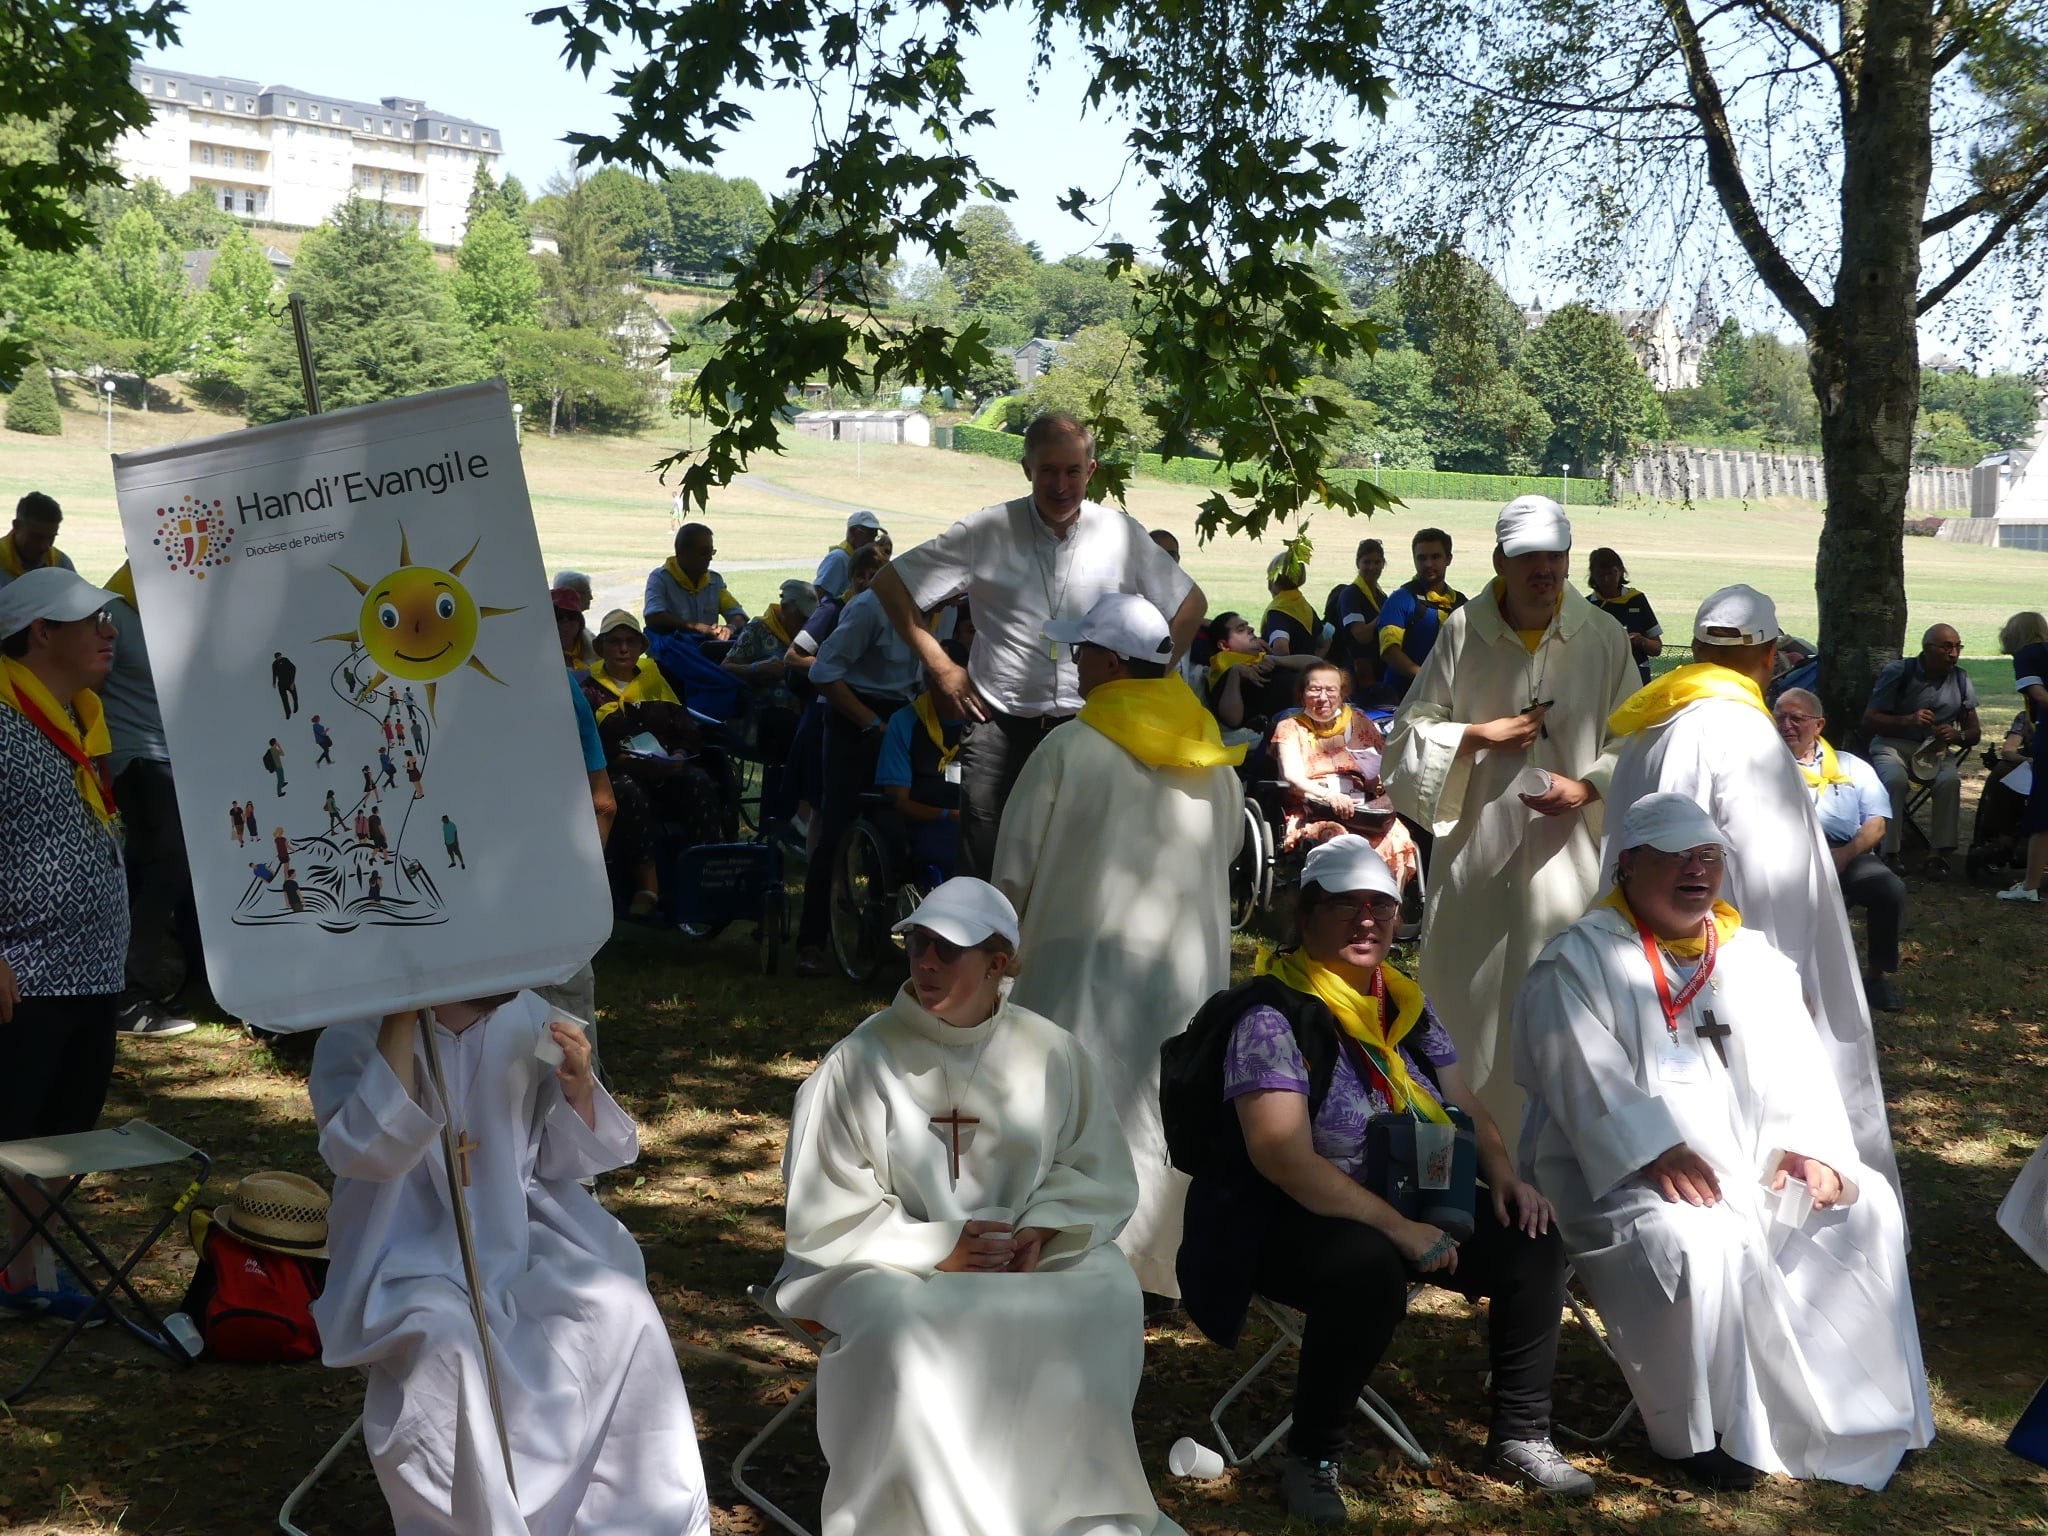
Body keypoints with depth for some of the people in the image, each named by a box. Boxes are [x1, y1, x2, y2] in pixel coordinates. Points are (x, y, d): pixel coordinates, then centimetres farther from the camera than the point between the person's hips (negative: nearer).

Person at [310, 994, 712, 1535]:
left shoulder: (527, 1018, 0)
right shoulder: (353, 1036, -11)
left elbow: (560, 1161, 9)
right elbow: (367, 1151, -29)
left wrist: (577, 1090, -12)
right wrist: (401, 1021, -31)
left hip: (517, 1246, 4)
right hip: (410, 1267, -4)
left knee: (622, 1311, -21)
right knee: (447, 1347, -35)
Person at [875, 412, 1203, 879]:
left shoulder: (1123, 536, 2)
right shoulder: (986, 532, -1)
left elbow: (1191, 604, 15)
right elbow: (891, 583, 5)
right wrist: (940, 666, 1)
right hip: (1000, 730, -1)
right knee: (985, 874, 1)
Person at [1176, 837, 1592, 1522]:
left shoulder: (1407, 1006, 9)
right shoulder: (1272, 1015, -15)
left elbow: (1467, 1109, 17)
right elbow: (1283, 1156, -25)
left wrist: (1504, 1177, -5)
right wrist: (1397, 1228, -28)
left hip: (1413, 1202, 8)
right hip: (1293, 1219, -8)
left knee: (1533, 1244, -8)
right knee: (1370, 1274, -37)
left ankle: (1520, 1437, 8)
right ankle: (1311, 1458, -16)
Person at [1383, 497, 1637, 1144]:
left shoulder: (1603, 638, 1)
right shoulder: (1463, 630, 1)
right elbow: (1411, 730, 7)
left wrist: (1590, 788, -12)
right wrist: (1481, 736, -8)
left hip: (1567, 849, -1)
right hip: (1477, 848, 1)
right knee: (1472, 999, 5)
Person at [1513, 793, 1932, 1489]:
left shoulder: (1753, 958, 17)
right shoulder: (1579, 960, -4)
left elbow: (1792, 1063, 8)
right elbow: (1587, 1078, -16)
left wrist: (1806, 1143, -11)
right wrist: (1656, 1151, -28)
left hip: (1749, 1166, 7)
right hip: (1620, 1174, -7)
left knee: (1865, 1204, -7)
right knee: (1700, 1244, -34)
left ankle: (1854, 1403, 4)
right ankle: (1698, 1431, -16)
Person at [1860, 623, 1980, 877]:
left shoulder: (1960, 680, 7)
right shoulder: (1899, 673, -5)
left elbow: (1974, 732, 12)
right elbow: (1869, 721, -6)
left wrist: (1957, 735, -13)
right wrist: (1909, 720, -21)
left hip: (1936, 749, 3)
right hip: (1892, 744, -3)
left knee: (1950, 780, -31)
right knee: (1896, 779, -36)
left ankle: (1938, 854, -24)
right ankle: (1889, 854, -31)